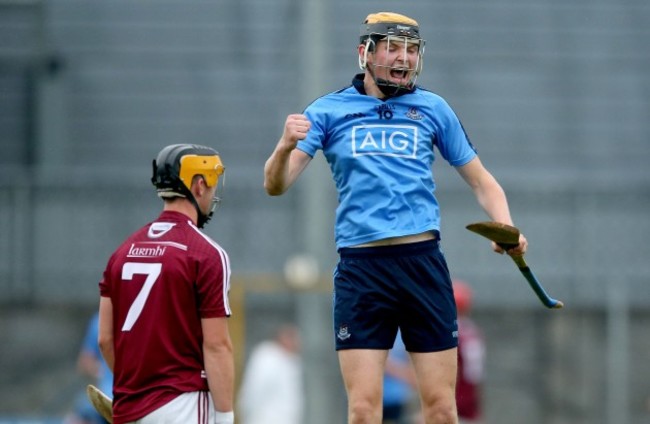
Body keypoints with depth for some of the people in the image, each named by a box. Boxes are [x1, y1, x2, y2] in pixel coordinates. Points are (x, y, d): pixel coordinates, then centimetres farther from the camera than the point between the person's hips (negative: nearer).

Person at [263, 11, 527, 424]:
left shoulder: (433, 109, 10)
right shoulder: (328, 111, 6)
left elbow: (480, 179, 17)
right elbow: (276, 185, 1)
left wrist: (506, 227, -3)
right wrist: (286, 146, -21)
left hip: (424, 263, 1)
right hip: (361, 269, -1)